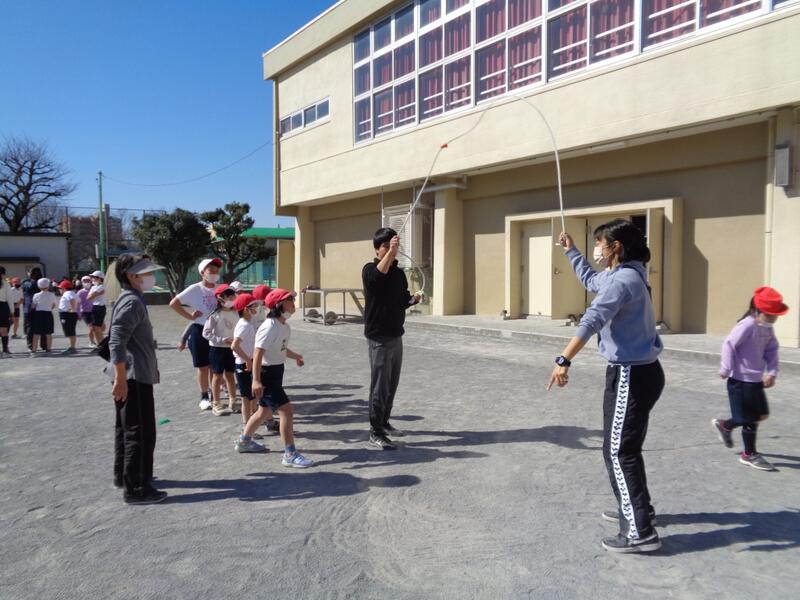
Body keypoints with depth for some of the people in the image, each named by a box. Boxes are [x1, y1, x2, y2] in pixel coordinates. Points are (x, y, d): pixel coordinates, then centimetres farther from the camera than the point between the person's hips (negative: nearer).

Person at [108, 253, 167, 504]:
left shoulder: (132, 300, 15)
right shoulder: (132, 303, -17)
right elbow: (116, 343, -26)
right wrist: (121, 378, -27)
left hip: (134, 375, 11)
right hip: (134, 377, -11)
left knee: (126, 428, 20)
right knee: (141, 432, -5)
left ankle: (123, 475, 33)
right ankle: (135, 489, 2)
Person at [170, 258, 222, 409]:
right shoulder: (195, 289, -10)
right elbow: (173, 303, -11)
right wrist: (190, 316, -13)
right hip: (200, 331, -4)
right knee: (203, 367, 3)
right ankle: (204, 398, 14)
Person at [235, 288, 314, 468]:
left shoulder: (285, 327, 5)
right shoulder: (270, 327, -23)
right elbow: (258, 353, -26)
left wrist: (295, 356, 32)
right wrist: (256, 380, -30)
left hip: (276, 371, 10)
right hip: (266, 373, -10)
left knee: (265, 411, 21)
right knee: (287, 410, -11)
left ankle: (244, 441, 40)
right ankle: (290, 455, -3)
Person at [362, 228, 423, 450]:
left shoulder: (399, 273, 10)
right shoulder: (369, 269, -10)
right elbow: (376, 277, -34)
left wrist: (413, 299, -4)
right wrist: (391, 252, -42)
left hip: (396, 335, 7)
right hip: (378, 337, -7)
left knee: (392, 383, 15)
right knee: (380, 385, -5)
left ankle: (384, 422, 30)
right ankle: (375, 432, 3)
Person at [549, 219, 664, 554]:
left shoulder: (623, 280, -19)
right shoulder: (622, 276, 13)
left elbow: (592, 320, -33)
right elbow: (589, 279, 34)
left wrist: (564, 360, -41)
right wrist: (570, 250, 38)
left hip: (632, 376, -11)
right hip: (639, 373, 11)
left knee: (618, 453, -4)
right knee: (627, 448, 22)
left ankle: (640, 533, 1)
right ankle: (636, 508, 38)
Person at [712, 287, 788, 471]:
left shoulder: (768, 328, 5)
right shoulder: (747, 325, -20)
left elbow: (771, 350, 12)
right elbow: (729, 345, -21)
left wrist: (772, 372, 1)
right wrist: (726, 369, -17)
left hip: (756, 379, 9)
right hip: (741, 380, -9)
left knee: (761, 414, 16)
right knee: (751, 419, 1)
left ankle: (724, 425, 34)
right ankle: (749, 455, 18)